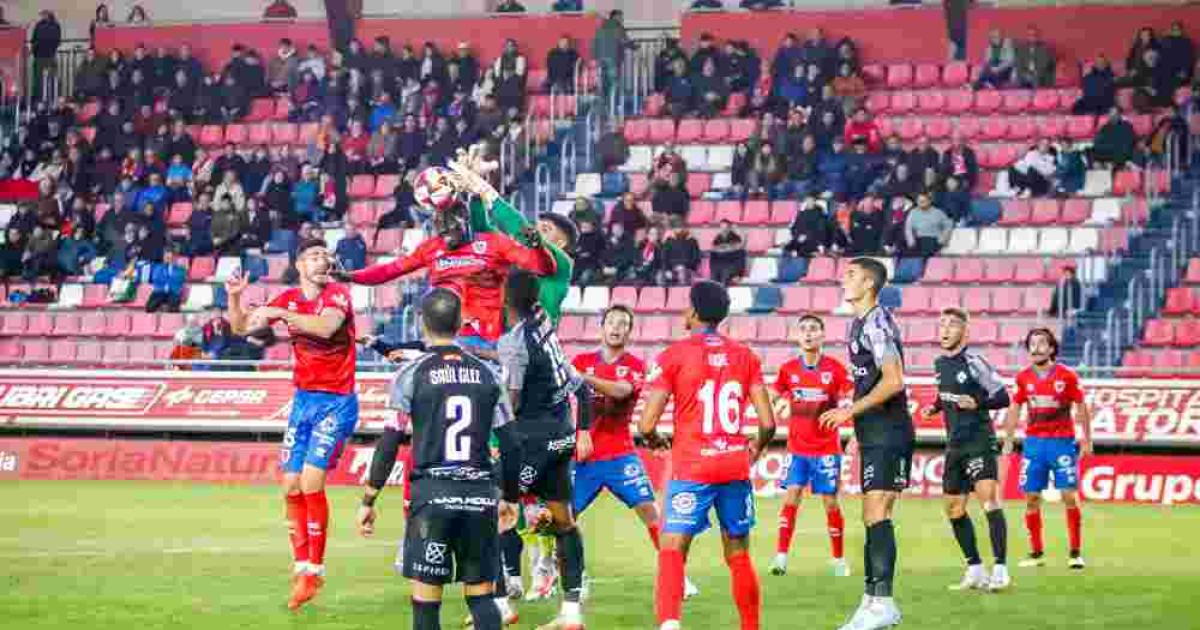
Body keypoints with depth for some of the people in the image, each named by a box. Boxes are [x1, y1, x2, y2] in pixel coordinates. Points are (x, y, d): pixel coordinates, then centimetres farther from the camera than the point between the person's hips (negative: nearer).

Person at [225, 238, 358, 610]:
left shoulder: (337, 294, -9)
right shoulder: (289, 300, 6)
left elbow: (325, 327, -30)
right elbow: (241, 328, 11)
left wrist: (280, 313, -28)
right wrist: (235, 298, -7)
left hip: (336, 402, -6)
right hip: (303, 399, 6)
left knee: (311, 482, -16)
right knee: (291, 487, 4)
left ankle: (315, 569, -5)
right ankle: (301, 568, 14)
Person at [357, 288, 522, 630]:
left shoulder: (411, 374, -2)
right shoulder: (487, 374, 7)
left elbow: (389, 443, -4)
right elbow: (511, 444, 8)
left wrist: (368, 501, 3)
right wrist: (509, 497, 21)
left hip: (432, 495, -3)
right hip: (479, 496, 3)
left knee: (426, 599, 3)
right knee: (481, 595, 10)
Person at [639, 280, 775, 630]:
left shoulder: (673, 355, -4)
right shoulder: (745, 356, 7)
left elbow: (647, 424, -8)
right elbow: (768, 423, 3)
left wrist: (654, 440, 15)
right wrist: (756, 448, 24)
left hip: (692, 469, -4)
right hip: (736, 466, 4)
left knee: (671, 552, -8)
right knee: (739, 555, 16)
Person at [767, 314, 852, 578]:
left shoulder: (835, 368, -4)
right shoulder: (788, 369, 2)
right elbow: (772, 398, 16)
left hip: (827, 449, -1)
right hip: (797, 448, 1)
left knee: (830, 502, 2)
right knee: (791, 497, -8)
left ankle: (839, 559, 14)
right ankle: (781, 556, -9)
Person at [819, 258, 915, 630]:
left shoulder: (878, 322, -13)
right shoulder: (859, 324, 18)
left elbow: (893, 380, -21)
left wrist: (850, 411, -18)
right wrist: (858, 429, 24)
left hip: (887, 434, -10)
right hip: (873, 435, 10)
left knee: (876, 514, -14)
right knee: (873, 516, 11)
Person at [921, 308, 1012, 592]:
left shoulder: (973, 362, -12)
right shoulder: (940, 363, 11)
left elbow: (1003, 397, -13)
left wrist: (977, 403, -28)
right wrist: (935, 407, 10)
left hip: (979, 440, -8)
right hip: (954, 445, 9)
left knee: (989, 499, -19)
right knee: (954, 509, 11)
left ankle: (1001, 570, -20)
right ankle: (975, 570, 22)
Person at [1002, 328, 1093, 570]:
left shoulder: (1067, 375, -3)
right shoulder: (1024, 377, 5)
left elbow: (1081, 408, 2)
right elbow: (1014, 409, 13)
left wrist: (1086, 439, -1)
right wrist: (1008, 439, 10)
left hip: (1062, 442, -3)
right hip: (1033, 442, 3)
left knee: (1069, 496, -6)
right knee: (1031, 497, 3)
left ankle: (1075, 552, 3)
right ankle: (1036, 552, 13)